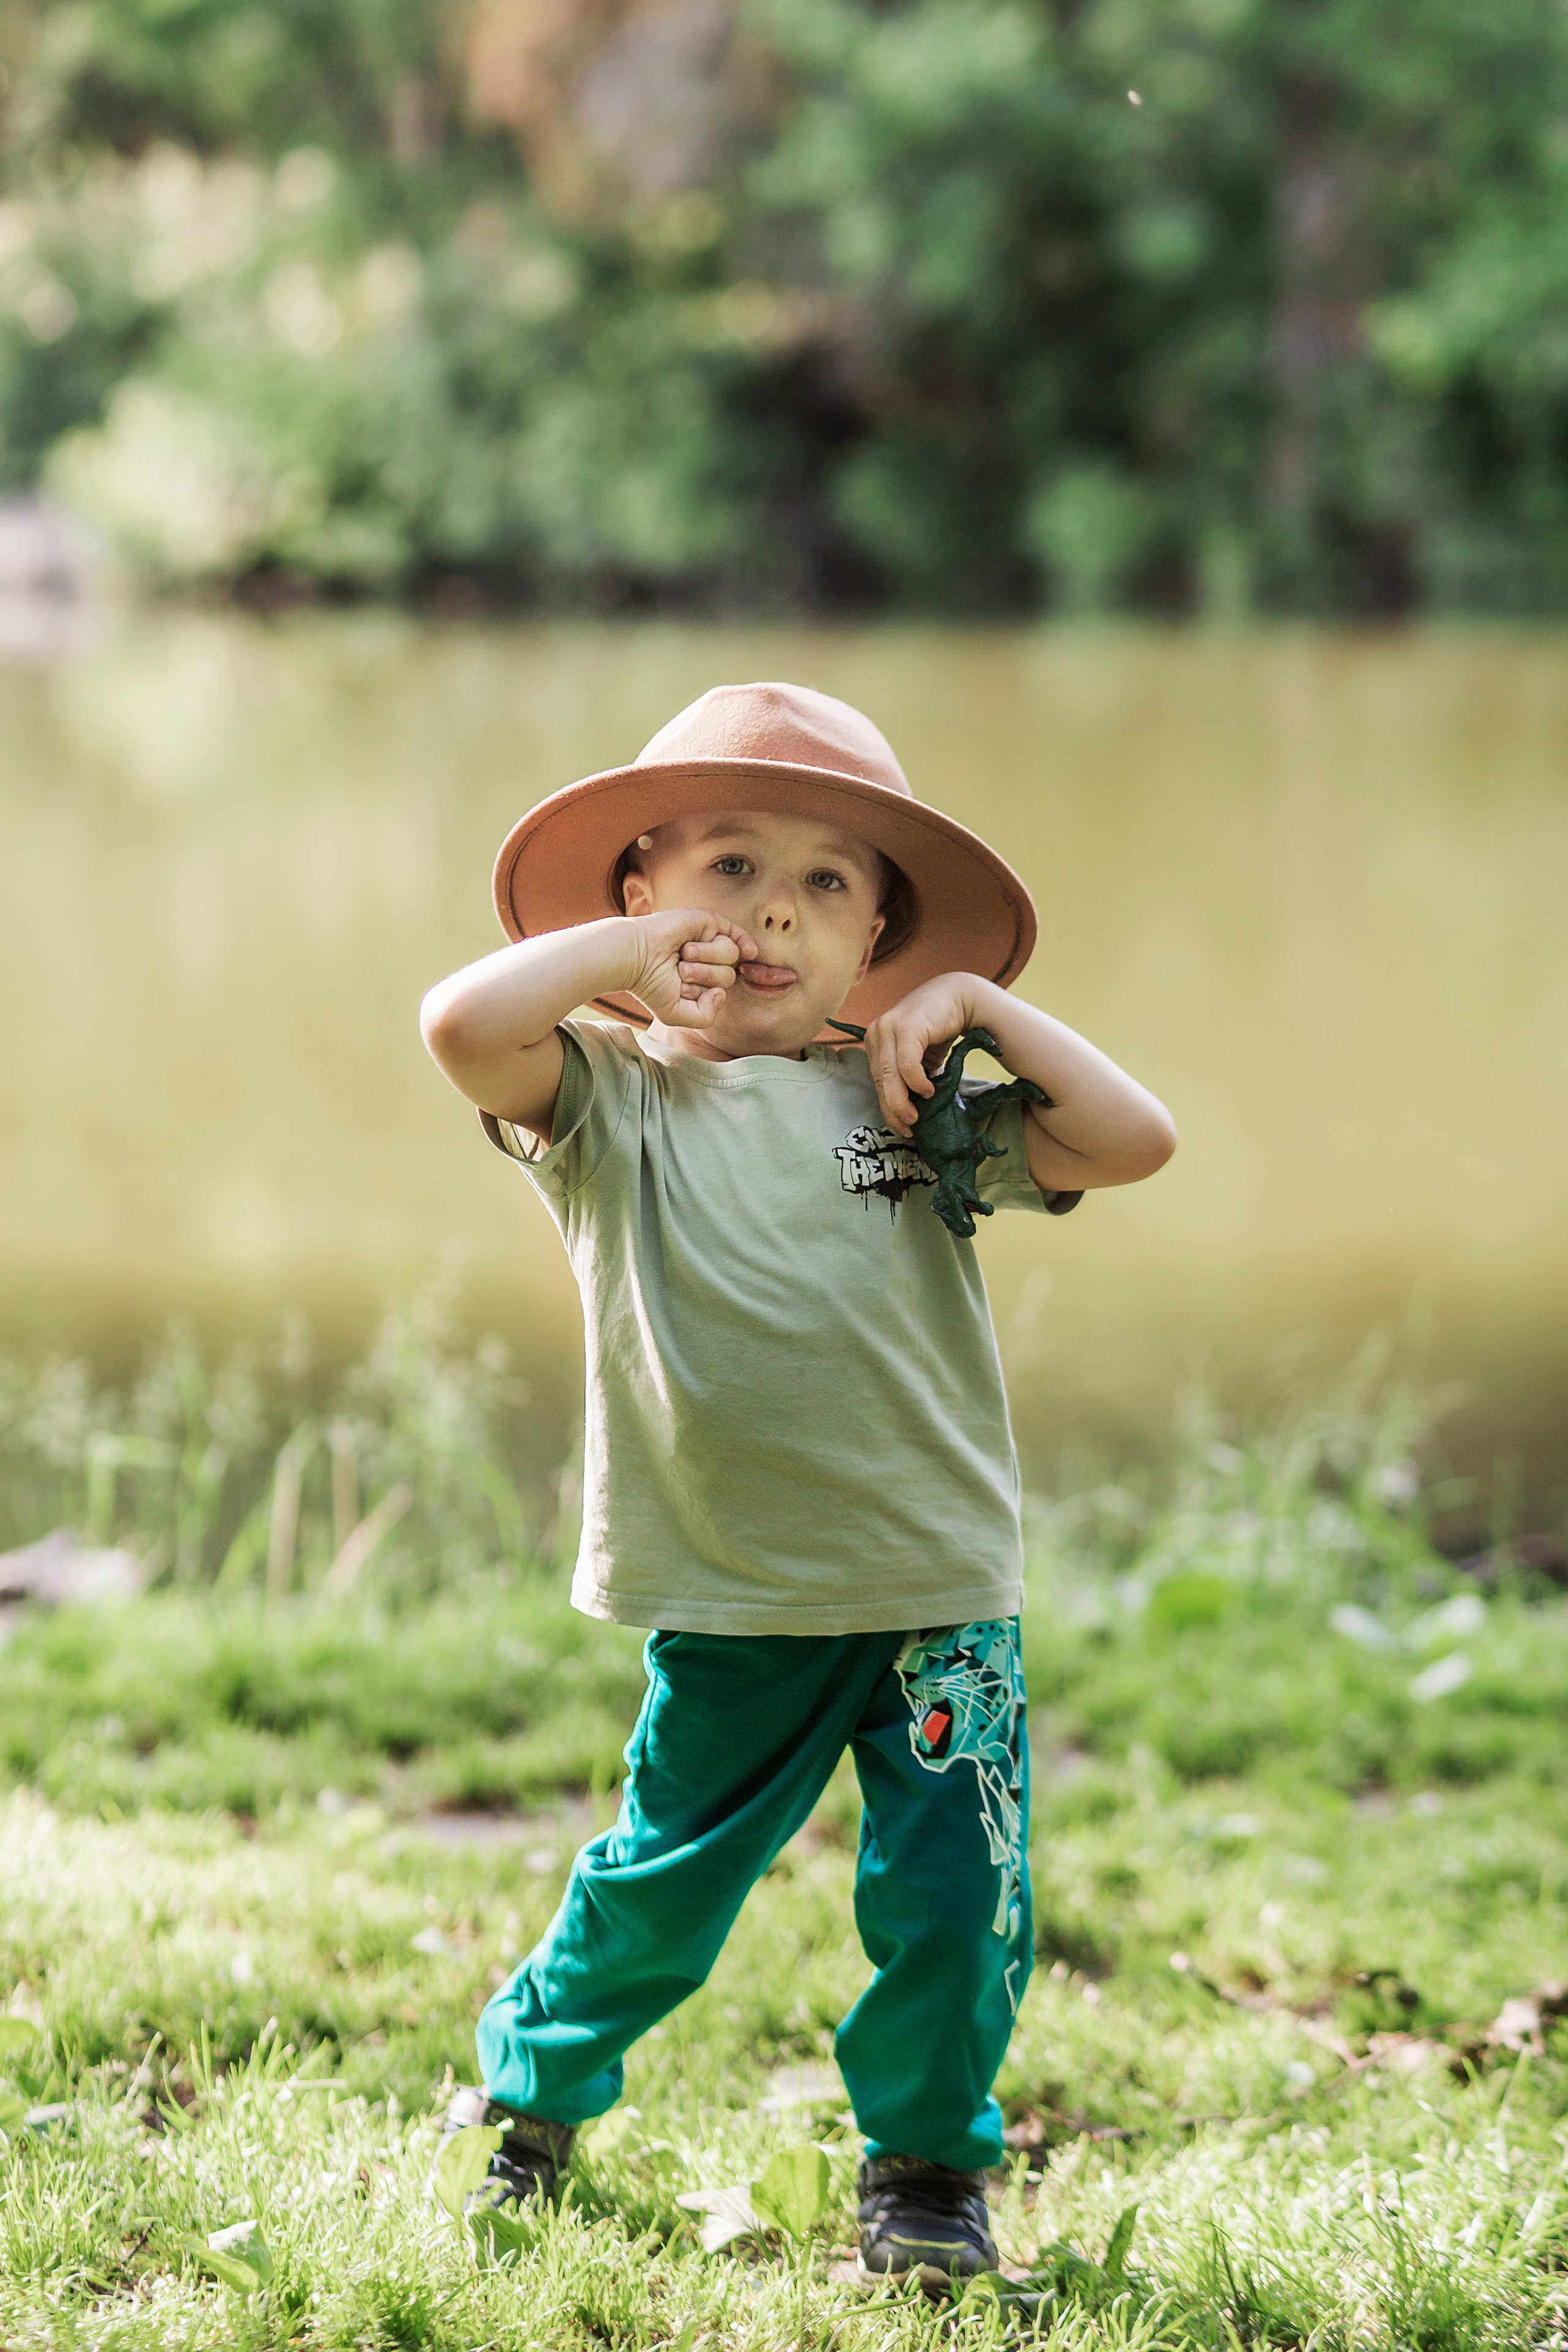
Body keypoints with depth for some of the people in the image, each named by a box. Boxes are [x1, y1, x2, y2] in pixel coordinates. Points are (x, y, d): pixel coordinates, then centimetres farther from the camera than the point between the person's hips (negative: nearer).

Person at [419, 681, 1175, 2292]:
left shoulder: (917, 1101, 4)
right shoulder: (616, 1099, -3)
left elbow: (1135, 1141, -3)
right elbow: (462, 1025, -23)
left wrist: (982, 1002, -6)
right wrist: (636, 947, -12)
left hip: (940, 1589, 2)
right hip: (730, 1602, -1)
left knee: (949, 1896, -1)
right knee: (664, 1880, 12)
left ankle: (926, 2163, 22)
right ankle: (532, 2084, 38)